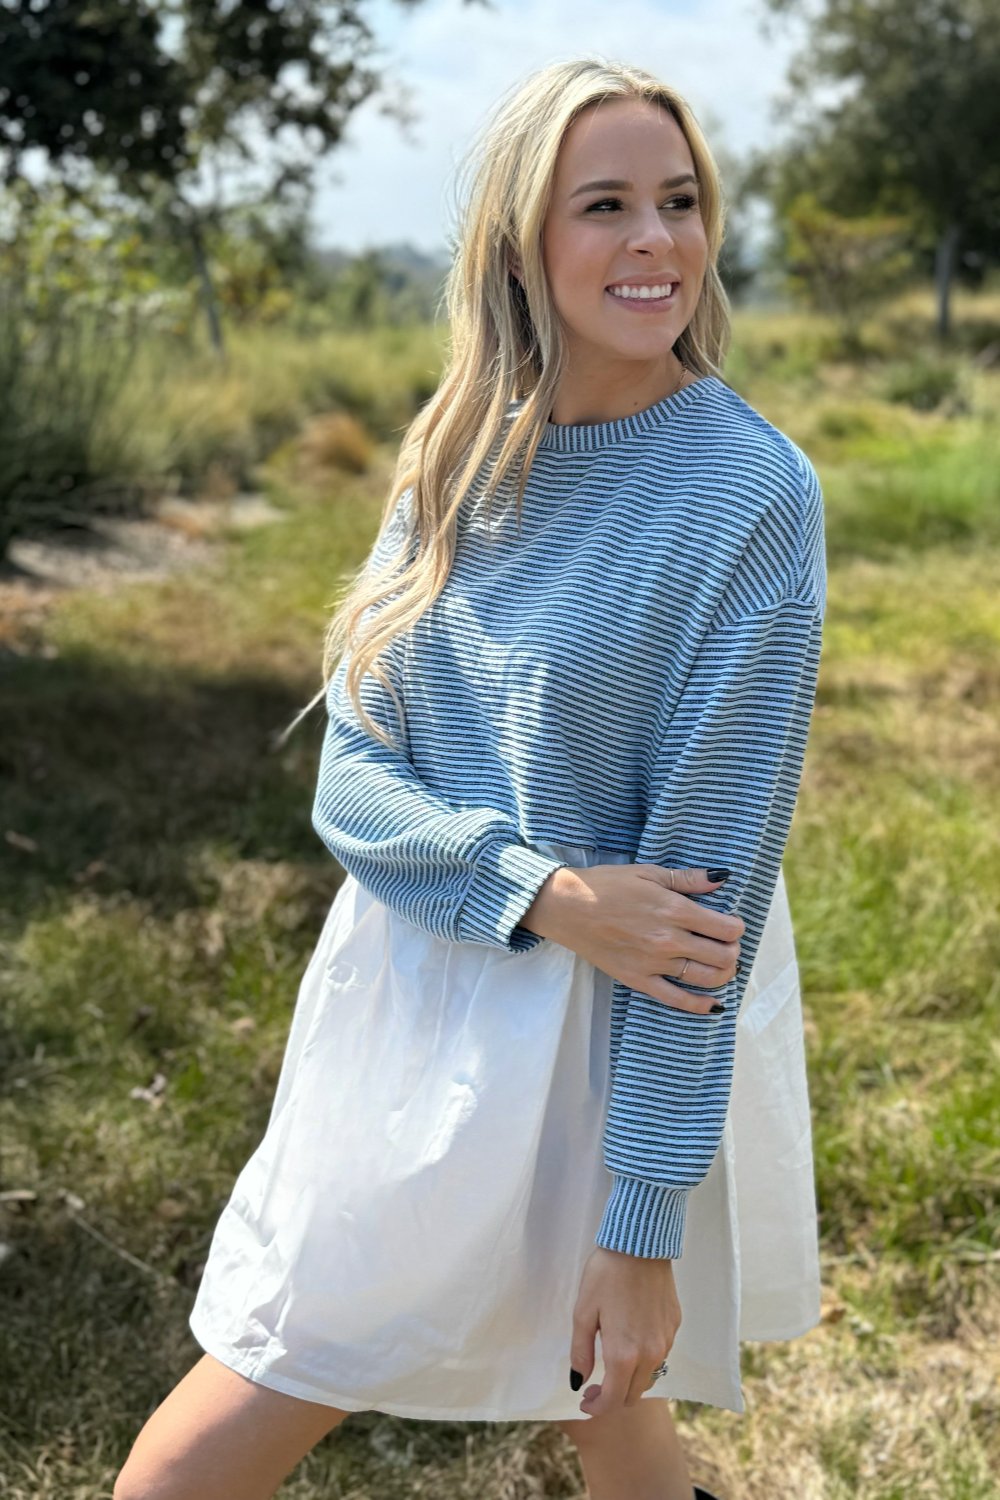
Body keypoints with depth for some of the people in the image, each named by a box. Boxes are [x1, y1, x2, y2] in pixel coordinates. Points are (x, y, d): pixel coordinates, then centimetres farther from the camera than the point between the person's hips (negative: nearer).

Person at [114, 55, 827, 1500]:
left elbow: (711, 869, -17)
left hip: (608, 1048, -5)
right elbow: (350, 782, -1)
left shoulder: (750, 492, -15)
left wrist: (643, 1231, -16)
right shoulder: (459, 462, 1)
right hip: (408, 1008, 5)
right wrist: (546, 892, -21)